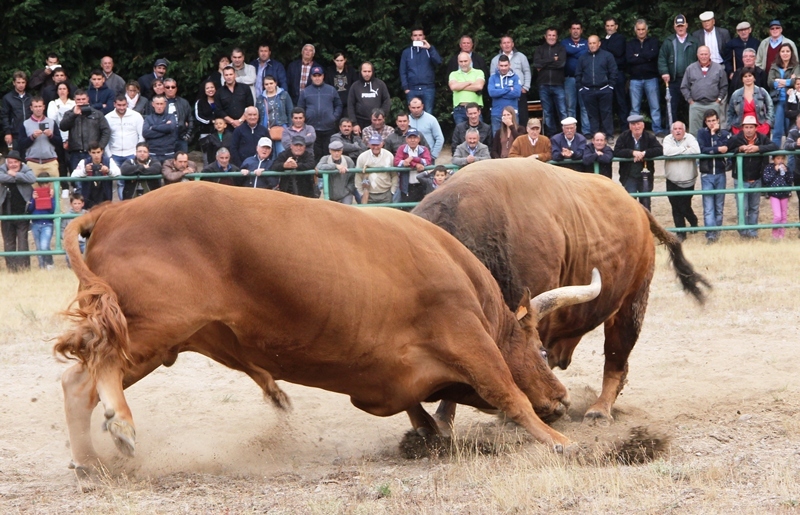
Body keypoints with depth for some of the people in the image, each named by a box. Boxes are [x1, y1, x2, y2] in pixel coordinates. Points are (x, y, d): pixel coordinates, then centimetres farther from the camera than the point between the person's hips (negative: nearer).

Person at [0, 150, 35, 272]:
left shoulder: (26, 170, -1)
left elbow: (32, 179, -23)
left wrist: (16, 175, -21)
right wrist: (16, 177, -16)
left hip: (22, 212, -2)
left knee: (22, 241, -3)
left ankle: (23, 265, -2)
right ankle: (11, 265, 15)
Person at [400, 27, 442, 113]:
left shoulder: (430, 49, 13)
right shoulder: (406, 53, 12)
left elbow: (438, 62, -4)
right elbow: (402, 72, 9)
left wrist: (430, 48, -14)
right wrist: (405, 88, -2)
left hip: (428, 89, 0)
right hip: (412, 90, 0)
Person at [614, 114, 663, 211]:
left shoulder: (650, 137, -2)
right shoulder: (623, 137, -3)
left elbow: (660, 150, -12)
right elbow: (616, 152, -13)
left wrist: (644, 153, -23)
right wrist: (632, 153, -24)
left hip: (645, 176, 1)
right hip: (629, 177, -1)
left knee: (645, 202, 9)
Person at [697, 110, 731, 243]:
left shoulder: (724, 134, 5)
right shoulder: (702, 133, 3)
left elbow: (725, 148, -13)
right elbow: (701, 149, -11)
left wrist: (714, 133, -6)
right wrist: (718, 149, -15)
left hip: (720, 173, 1)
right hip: (706, 175, -1)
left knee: (719, 206, 8)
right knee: (708, 206, -8)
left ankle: (717, 231, 17)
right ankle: (710, 234, -13)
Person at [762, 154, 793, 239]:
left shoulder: (786, 168, 4)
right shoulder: (769, 168, -4)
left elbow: (790, 182, 1)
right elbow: (766, 180, -14)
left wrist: (786, 172, -12)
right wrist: (775, 171, -16)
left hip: (784, 194, 4)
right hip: (774, 194, -4)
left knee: (783, 216, 10)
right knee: (777, 216, -14)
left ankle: (782, 234, 21)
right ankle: (775, 232, 8)